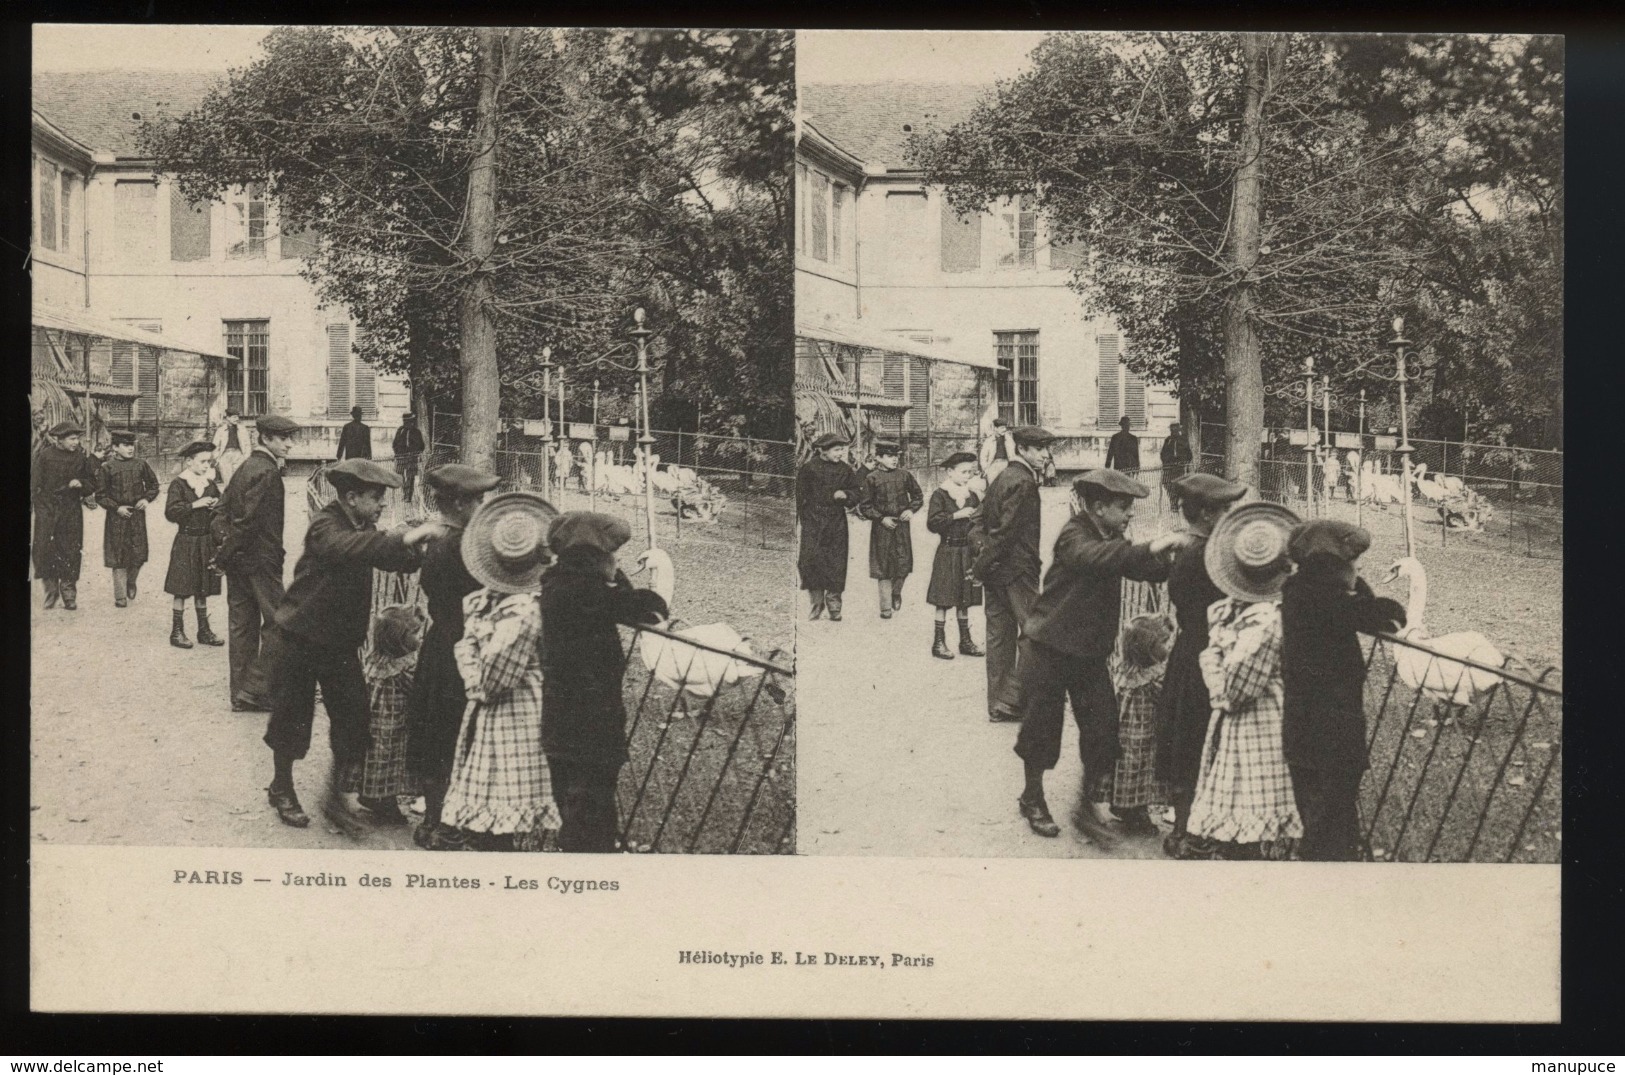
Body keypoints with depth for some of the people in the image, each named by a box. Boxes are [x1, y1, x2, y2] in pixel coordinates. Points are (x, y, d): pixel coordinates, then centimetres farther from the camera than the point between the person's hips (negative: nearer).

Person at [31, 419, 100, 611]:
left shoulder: (81, 456, 2)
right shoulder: (45, 455, -4)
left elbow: (92, 485, 10)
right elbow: (35, 485, 0)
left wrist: (80, 485, -11)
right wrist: (42, 508, -6)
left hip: (72, 513, 1)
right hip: (47, 512, -1)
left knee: (70, 553, -1)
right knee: (45, 551, -5)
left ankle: (69, 595, 7)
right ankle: (51, 593, 9)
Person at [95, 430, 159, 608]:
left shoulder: (141, 465, 3)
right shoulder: (107, 468, -5)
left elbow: (153, 484, 15)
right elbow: (100, 495, -3)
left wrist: (147, 499, -3)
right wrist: (117, 508, -14)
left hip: (137, 514, 3)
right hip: (117, 517, -2)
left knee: (139, 553, 2)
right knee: (118, 556, 0)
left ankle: (131, 582, 31)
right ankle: (120, 596, 8)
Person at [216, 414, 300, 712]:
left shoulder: (246, 466, 14)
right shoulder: (268, 472, -16)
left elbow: (223, 506, 15)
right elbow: (248, 518, -21)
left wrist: (225, 545, 7)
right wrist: (226, 552, -12)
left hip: (237, 560, 9)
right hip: (260, 560, -9)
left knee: (242, 625, 11)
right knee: (276, 623, -1)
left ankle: (240, 694, 16)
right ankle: (255, 690, -2)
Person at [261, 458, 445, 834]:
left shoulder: (364, 530, 7)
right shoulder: (325, 526, -18)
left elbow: (398, 561, 4)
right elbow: (348, 548, -40)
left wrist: (420, 544, -17)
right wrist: (404, 539, -45)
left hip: (342, 641, 7)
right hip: (302, 638, -6)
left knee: (354, 718, 0)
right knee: (292, 716, 6)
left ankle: (336, 795, 14)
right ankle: (281, 789, 26)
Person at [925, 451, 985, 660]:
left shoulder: (972, 496, 10)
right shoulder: (940, 495, -7)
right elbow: (932, 523, -17)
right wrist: (956, 516, -23)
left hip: (968, 552, 5)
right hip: (948, 551, -5)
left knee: (964, 600, 10)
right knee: (944, 600, -2)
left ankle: (965, 641, 17)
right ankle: (938, 642, 6)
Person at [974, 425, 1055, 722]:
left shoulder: (1001, 477, 15)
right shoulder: (1024, 482, -15)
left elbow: (985, 518, 17)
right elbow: (1008, 528, -20)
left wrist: (984, 560, 12)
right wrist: (987, 561, -13)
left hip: (994, 567, 10)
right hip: (1016, 568, -10)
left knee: (999, 634, 11)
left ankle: (998, 703, 16)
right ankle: (1014, 700, -3)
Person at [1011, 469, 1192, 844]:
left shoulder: (1113, 542, 8)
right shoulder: (1074, 536, -17)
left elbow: (1150, 571, 0)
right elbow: (1094, 558, -39)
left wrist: (1173, 557, -21)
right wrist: (1150, 548, -47)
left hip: (1090, 654, 7)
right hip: (1048, 649, -7)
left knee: (1103, 729, 1)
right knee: (1043, 727, 7)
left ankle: (1086, 808, 15)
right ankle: (1032, 799, 28)